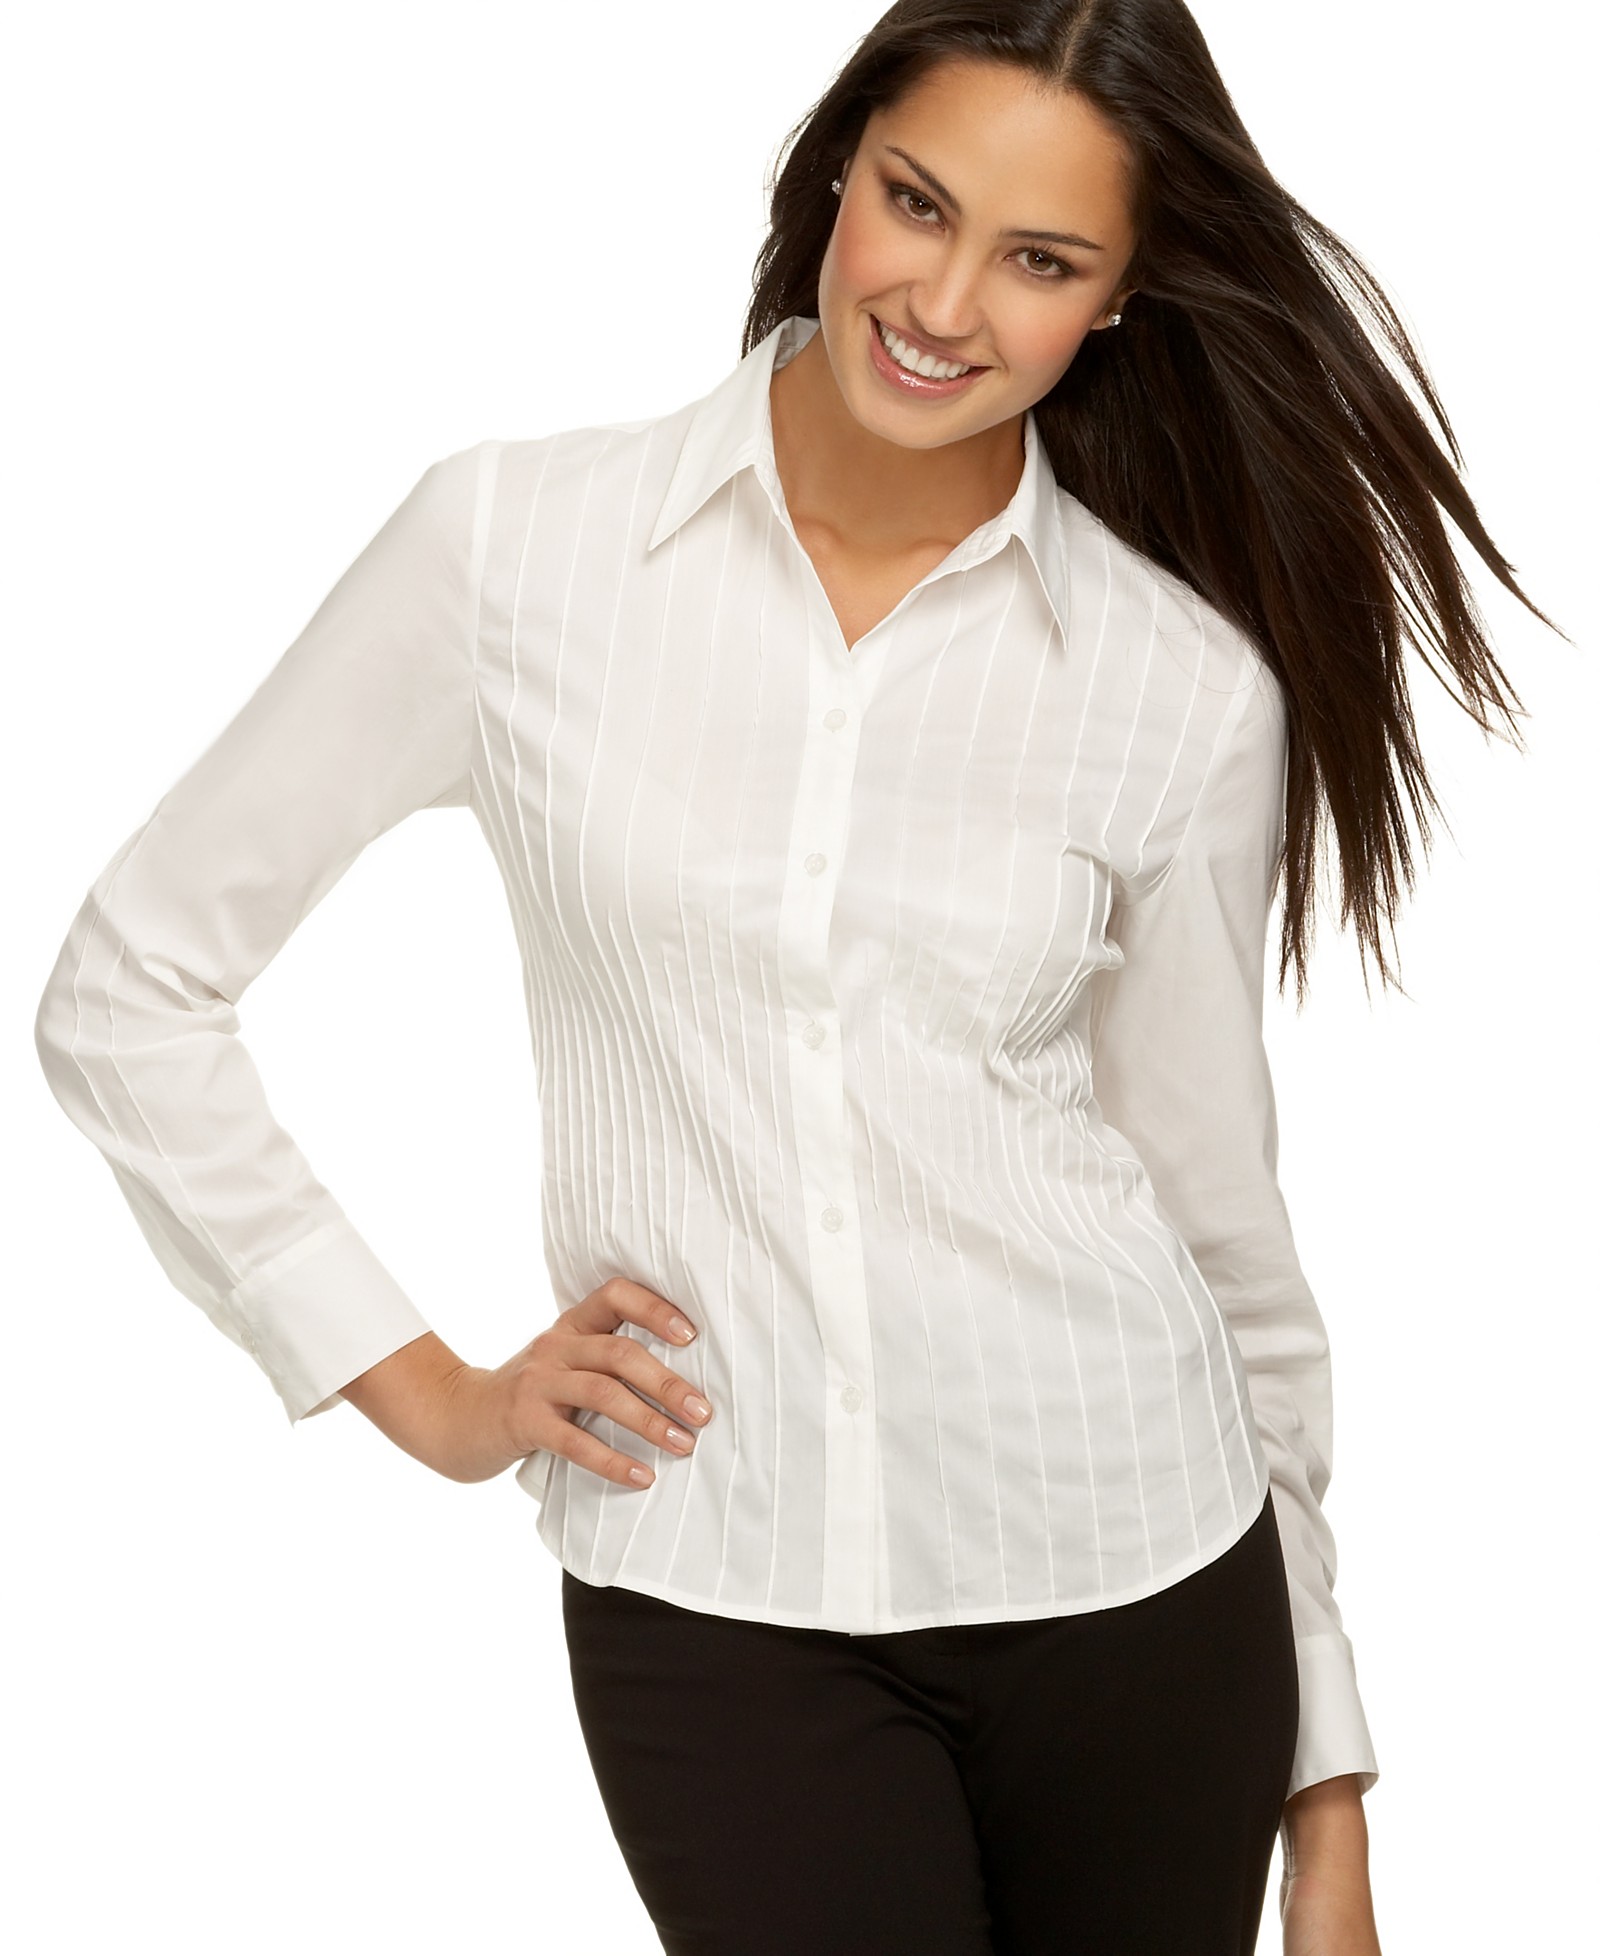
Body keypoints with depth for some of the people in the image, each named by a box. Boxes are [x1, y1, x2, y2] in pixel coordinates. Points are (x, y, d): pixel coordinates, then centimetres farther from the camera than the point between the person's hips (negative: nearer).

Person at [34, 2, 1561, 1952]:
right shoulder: (515, 540, -5)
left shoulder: (1189, 685, -2)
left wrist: (1327, 1773, 10)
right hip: (716, 1605, -1)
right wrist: (429, 1395, -1)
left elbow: (1220, 1214, 7)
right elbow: (129, 988, 2)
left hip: (1130, 1571, 1)